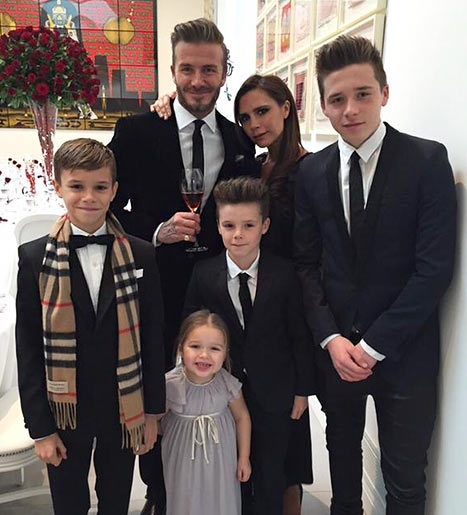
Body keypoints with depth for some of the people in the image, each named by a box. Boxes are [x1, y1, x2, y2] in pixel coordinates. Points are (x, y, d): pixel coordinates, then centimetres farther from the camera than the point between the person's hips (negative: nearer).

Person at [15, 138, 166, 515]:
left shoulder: (141, 255, -6)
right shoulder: (35, 258, -8)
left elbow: (153, 337, -2)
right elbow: (28, 349, -5)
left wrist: (153, 411, 0)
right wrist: (40, 428, -5)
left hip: (124, 410, 1)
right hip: (65, 412, 0)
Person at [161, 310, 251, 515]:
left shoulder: (228, 384, -19)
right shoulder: (170, 385, -22)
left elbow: (242, 417, -3)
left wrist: (244, 457, 2)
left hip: (220, 456, 1)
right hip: (183, 458, 0)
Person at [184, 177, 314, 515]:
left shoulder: (284, 274, -10)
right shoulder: (203, 275, -9)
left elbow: (299, 335, -4)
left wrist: (303, 389, 0)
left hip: (273, 396, 0)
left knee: (270, 478, 18)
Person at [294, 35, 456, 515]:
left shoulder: (427, 160, -10)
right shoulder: (311, 171, 1)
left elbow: (435, 267, -14)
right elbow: (306, 263, 2)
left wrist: (374, 345, -14)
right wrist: (331, 338, -8)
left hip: (404, 350, -3)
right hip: (336, 346, 3)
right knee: (342, 453, 23)